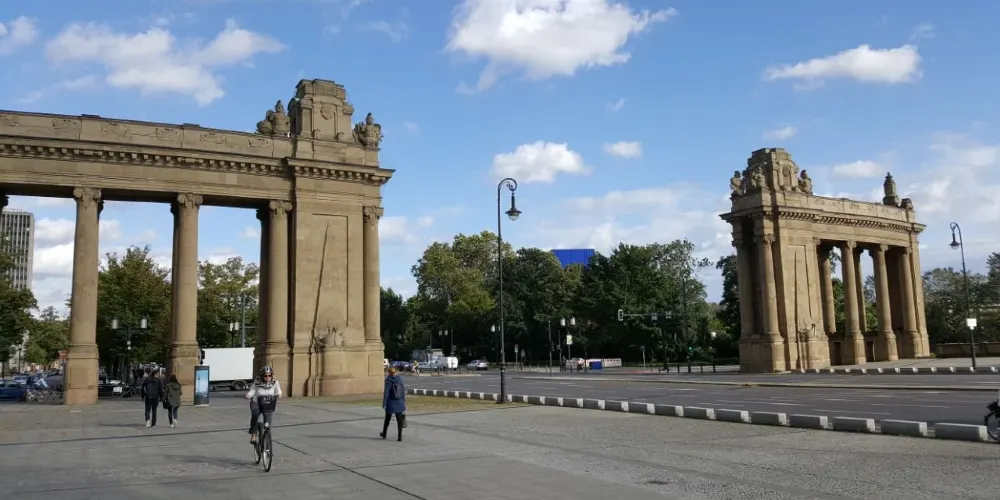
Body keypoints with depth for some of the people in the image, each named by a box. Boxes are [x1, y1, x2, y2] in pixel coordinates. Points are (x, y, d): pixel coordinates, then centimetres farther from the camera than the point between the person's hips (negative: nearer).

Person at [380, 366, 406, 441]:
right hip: (399, 403, 2)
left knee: (387, 418, 16)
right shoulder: (400, 379, 1)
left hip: (391, 403, -2)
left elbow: (386, 393, -15)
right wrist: (403, 402, 13)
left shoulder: (388, 380, -11)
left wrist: (384, 404, -11)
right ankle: (399, 436, -4)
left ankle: (384, 434, 33)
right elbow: (403, 391, 4)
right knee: (399, 419, 3)